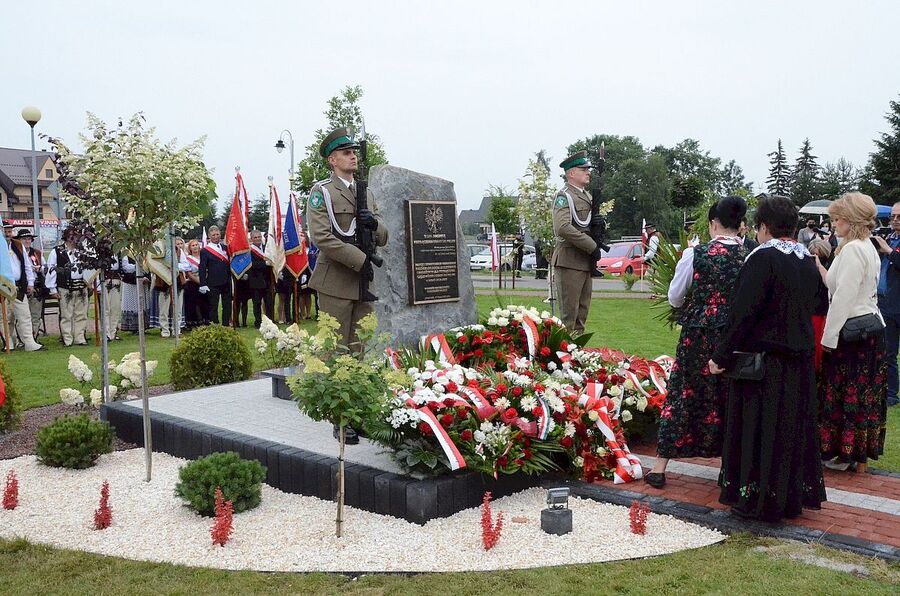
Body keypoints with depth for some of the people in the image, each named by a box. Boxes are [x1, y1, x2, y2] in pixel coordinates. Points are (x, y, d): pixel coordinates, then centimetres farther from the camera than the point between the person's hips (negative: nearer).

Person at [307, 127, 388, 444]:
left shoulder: (366, 192, 18)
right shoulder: (321, 191, -1)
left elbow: (383, 238, 18)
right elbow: (322, 237, -13)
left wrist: (374, 223, -6)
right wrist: (361, 260, -17)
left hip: (363, 283, 6)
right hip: (336, 282, -6)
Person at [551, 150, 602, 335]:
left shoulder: (587, 195, 17)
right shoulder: (564, 195, -11)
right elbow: (563, 228, -25)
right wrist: (592, 246, -20)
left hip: (586, 262, 9)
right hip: (570, 261, -9)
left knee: (582, 312, 13)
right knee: (569, 313, -4)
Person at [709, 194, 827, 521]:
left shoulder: (762, 259, -17)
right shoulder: (808, 262, 6)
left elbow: (743, 312, -20)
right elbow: (820, 302, 16)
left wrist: (721, 355, -15)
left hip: (763, 359, -7)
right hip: (799, 360, 7)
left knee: (758, 429, 3)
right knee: (794, 427, 16)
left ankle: (756, 498, 12)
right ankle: (795, 494, 27)